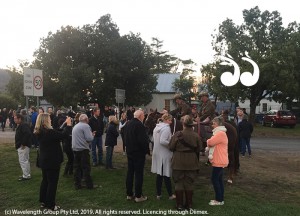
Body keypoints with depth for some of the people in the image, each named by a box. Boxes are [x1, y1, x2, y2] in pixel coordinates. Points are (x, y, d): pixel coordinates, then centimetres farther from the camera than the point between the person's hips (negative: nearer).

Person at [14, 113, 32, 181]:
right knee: (25, 161, 16)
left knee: (23, 161, -6)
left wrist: (23, 144, -27)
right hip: (21, 146, 11)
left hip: (23, 146, -11)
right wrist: (18, 145, 13)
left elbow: (27, 134, -31)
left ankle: (26, 176, 2)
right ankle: (27, 175, 26)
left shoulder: (23, 125, -18)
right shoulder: (20, 125, 15)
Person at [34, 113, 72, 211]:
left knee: (45, 180, 20)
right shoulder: (49, 132, -25)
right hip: (52, 161, -9)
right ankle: (50, 205, 12)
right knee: (52, 182, 3)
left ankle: (43, 201, 30)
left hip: (44, 160, 9)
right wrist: (69, 124, -12)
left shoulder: (39, 132, 3)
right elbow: (63, 135, -24)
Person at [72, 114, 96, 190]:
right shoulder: (85, 126, -10)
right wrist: (92, 135, 3)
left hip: (75, 149, 7)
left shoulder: (75, 126, 16)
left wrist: (91, 134, 19)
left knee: (77, 167, 11)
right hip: (83, 149, -7)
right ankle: (89, 185, 6)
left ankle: (77, 185, 15)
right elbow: (89, 138, -19)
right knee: (86, 168, 0)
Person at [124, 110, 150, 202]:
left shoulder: (128, 124, 7)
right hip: (139, 153, -8)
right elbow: (143, 140, -24)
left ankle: (129, 194, 22)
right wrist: (147, 150, -11)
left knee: (130, 173, 14)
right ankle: (138, 196, 8)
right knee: (139, 174, 1)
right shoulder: (139, 125, -20)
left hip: (129, 152, 8)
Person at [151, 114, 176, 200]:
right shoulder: (166, 128, -16)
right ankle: (170, 194, 15)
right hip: (164, 154, -8)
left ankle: (158, 194, 19)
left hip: (157, 153, 8)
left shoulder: (156, 127, 9)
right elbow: (162, 141, -26)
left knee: (159, 174, 13)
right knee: (166, 174, 3)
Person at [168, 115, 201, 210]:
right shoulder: (196, 136, -9)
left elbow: (171, 147, -7)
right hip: (191, 162, 2)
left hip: (178, 162, -2)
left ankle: (179, 204, 16)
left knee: (179, 183, 10)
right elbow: (198, 149, 0)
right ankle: (189, 204, 22)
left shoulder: (177, 134, -14)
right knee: (189, 183, 13)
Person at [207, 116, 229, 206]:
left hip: (219, 161, -10)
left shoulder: (220, 133, -19)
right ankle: (220, 199, 20)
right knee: (219, 179, 13)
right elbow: (213, 143, 16)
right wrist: (210, 144, -5)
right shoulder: (220, 133, 18)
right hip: (220, 161, 10)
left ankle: (219, 200, 4)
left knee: (214, 179, -4)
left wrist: (208, 141, -2)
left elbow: (210, 142, -24)